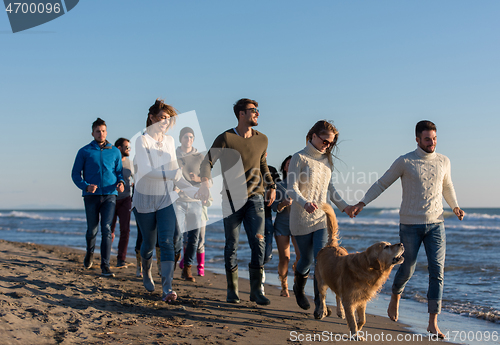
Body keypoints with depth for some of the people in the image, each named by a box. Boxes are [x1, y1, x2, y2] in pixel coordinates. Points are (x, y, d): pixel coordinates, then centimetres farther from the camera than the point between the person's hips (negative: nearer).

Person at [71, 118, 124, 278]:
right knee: (92, 230, 7)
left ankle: (105, 266, -10)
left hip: (109, 195, 0)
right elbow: (75, 174, 4)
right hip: (91, 196, 0)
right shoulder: (84, 151, 5)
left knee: (106, 229, -11)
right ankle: (89, 253, 38)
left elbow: (119, 171, 15)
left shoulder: (115, 151, 10)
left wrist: (120, 183, -8)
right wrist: (86, 186, -14)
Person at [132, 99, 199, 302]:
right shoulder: (142, 141, -10)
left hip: (166, 200, 3)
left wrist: (194, 192, 2)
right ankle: (146, 273, 41)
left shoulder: (169, 141, 6)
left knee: (166, 241, -12)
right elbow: (146, 171, -24)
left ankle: (167, 289, -18)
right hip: (145, 200, -3)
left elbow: (175, 174, 10)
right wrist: (173, 173, -36)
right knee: (149, 242, 9)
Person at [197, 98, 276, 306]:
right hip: (232, 198, -3)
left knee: (258, 242, -8)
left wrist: (271, 186, 14)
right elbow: (207, 162, -8)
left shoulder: (262, 140, 11)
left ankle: (256, 290, -2)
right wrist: (205, 183, -27)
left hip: (255, 197, 3)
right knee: (232, 244, 2)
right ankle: (232, 290, 15)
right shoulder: (226, 138, -3)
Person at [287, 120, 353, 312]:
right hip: (302, 218, -4)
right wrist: (305, 203, -32)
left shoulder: (326, 160, 12)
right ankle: (298, 288, 36)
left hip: (322, 217, 4)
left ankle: (320, 302, -6)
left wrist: (344, 206, 13)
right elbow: (292, 188, -14)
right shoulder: (299, 158, -7)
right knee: (307, 258, 5)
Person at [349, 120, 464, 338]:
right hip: (410, 224, -2)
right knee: (407, 269, 8)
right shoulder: (404, 162, -7)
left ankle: (433, 324, -5)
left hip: (435, 224, 3)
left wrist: (455, 207, 8)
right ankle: (395, 297, 42)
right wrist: (362, 203, -10)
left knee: (437, 271, -8)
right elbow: (381, 184, 0)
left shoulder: (443, 161, 5)